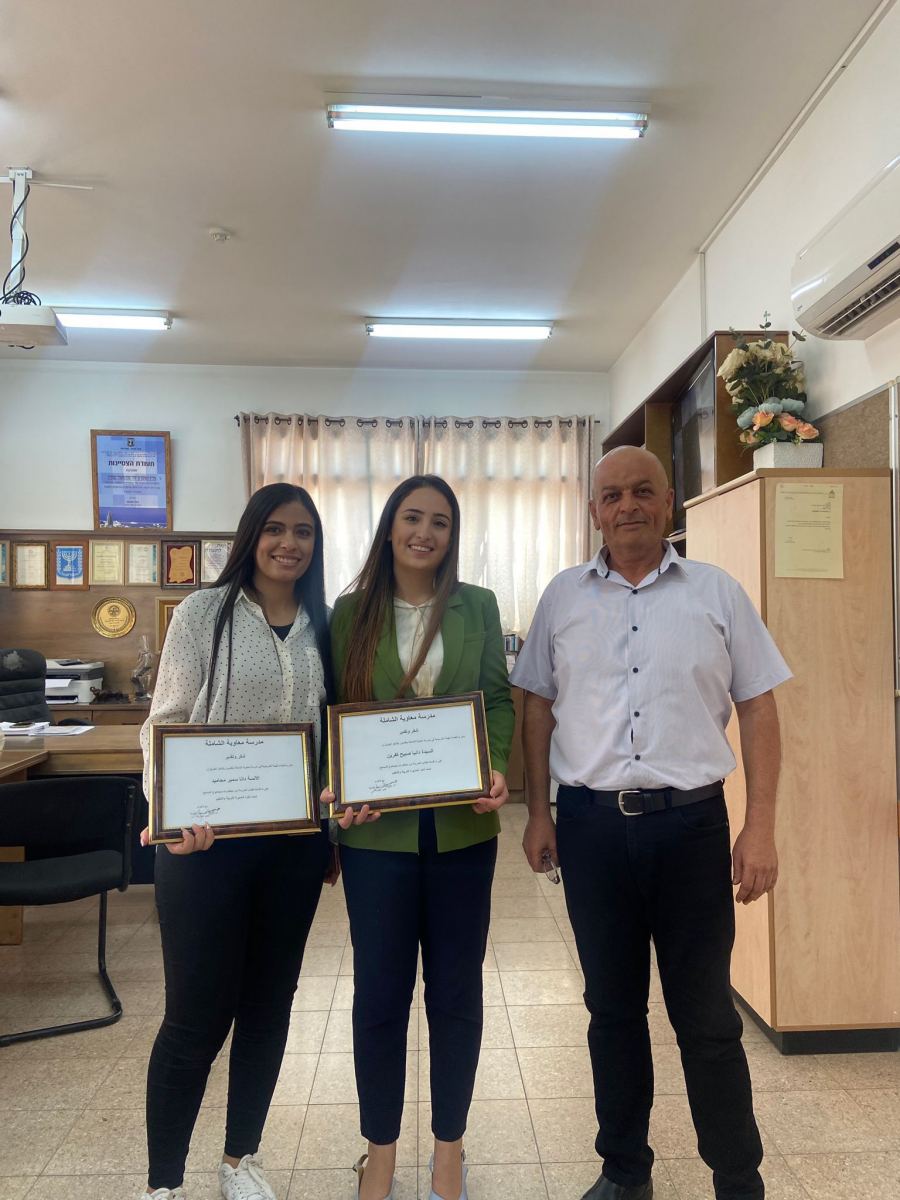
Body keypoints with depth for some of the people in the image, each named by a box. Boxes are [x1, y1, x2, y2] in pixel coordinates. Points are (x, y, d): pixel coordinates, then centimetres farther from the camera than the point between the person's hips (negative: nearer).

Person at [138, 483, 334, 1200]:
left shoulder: (322, 627, 7)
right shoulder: (204, 613, -4)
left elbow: (334, 732, 12)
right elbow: (164, 724, -5)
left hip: (294, 839, 4)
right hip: (208, 841, -4)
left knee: (269, 1001, 16)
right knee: (198, 1014, 4)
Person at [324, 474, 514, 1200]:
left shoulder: (478, 608, 3)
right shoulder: (351, 611, 2)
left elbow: (500, 700, 4)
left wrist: (497, 771, -11)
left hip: (461, 826, 1)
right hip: (377, 828, 0)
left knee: (456, 987, 13)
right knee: (380, 992, 10)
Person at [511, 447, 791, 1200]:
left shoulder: (717, 593, 0)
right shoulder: (563, 597, 4)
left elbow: (758, 709, 1)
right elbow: (538, 709, 8)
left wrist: (761, 826, -4)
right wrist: (539, 812, 4)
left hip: (690, 820, -1)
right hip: (592, 823, 2)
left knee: (705, 1012, 10)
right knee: (613, 1006, 16)